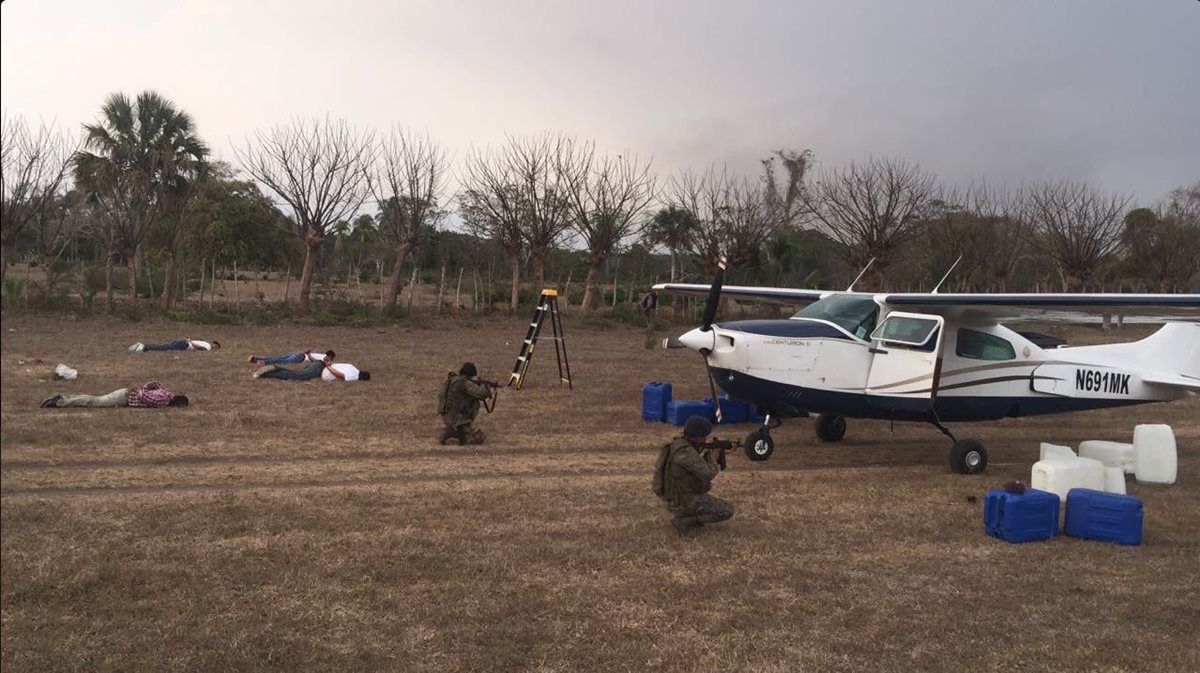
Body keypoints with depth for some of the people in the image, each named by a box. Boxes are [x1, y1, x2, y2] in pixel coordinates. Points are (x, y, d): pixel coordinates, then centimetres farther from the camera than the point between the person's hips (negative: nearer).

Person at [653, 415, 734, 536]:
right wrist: (712, 457, -5)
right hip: (684, 503, -9)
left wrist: (707, 454, 4)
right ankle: (683, 521, -7)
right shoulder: (686, 452, -26)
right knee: (727, 511, -7)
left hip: (674, 499, 9)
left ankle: (695, 514, 18)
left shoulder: (677, 444, 3)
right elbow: (708, 474, -23)